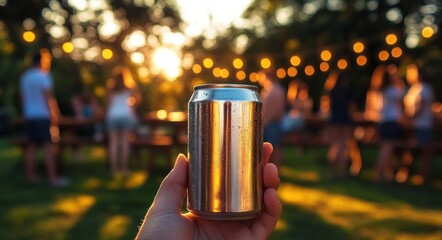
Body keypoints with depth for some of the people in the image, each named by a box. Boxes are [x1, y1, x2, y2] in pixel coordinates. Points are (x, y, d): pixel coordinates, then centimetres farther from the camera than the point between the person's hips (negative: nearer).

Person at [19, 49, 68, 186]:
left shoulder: (25, 76, 13)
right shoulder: (43, 76, -9)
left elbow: (22, 97, 16)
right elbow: (48, 96, -13)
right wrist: (54, 114, -8)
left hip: (29, 115, 8)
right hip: (42, 115, -7)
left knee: (31, 146, 11)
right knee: (48, 146, -8)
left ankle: (30, 176, 12)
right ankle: (53, 178, -10)